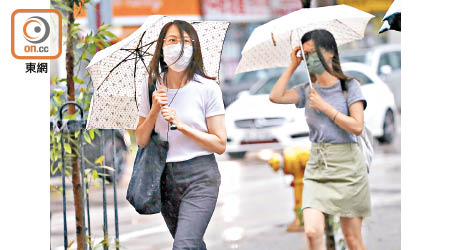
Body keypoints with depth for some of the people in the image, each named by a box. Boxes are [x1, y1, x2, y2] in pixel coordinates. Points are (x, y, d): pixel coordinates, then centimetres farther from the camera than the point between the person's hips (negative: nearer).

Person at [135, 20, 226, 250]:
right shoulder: (152, 86, 4)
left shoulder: (207, 88, -7)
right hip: (165, 177, 4)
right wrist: (154, 112, -10)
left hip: (199, 178, -4)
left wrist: (181, 125, -16)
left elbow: (220, 145, -7)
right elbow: (141, 141, 7)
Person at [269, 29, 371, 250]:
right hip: (317, 166, 3)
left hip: (347, 165, -3)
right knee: (312, 232, -15)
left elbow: (357, 127, -10)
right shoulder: (307, 91, 11)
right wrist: (293, 66, 1)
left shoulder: (349, 86, 0)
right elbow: (275, 96, -5)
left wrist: (324, 106, -10)